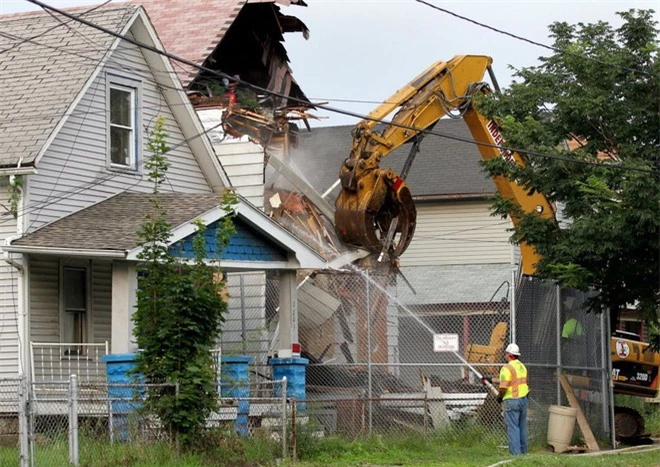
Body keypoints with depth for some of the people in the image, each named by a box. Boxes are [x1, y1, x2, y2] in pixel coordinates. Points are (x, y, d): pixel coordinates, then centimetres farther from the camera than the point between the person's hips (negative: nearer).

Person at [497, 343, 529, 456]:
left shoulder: (507, 368, -16)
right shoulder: (522, 366, 11)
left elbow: (503, 387, -22)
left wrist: (500, 397, -2)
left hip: (512, 401, -8)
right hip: (523, 399, 8)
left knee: (512, 427, -4)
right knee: (522, 426, 14)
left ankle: (515, 452, -4)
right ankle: (523, 450, 19)